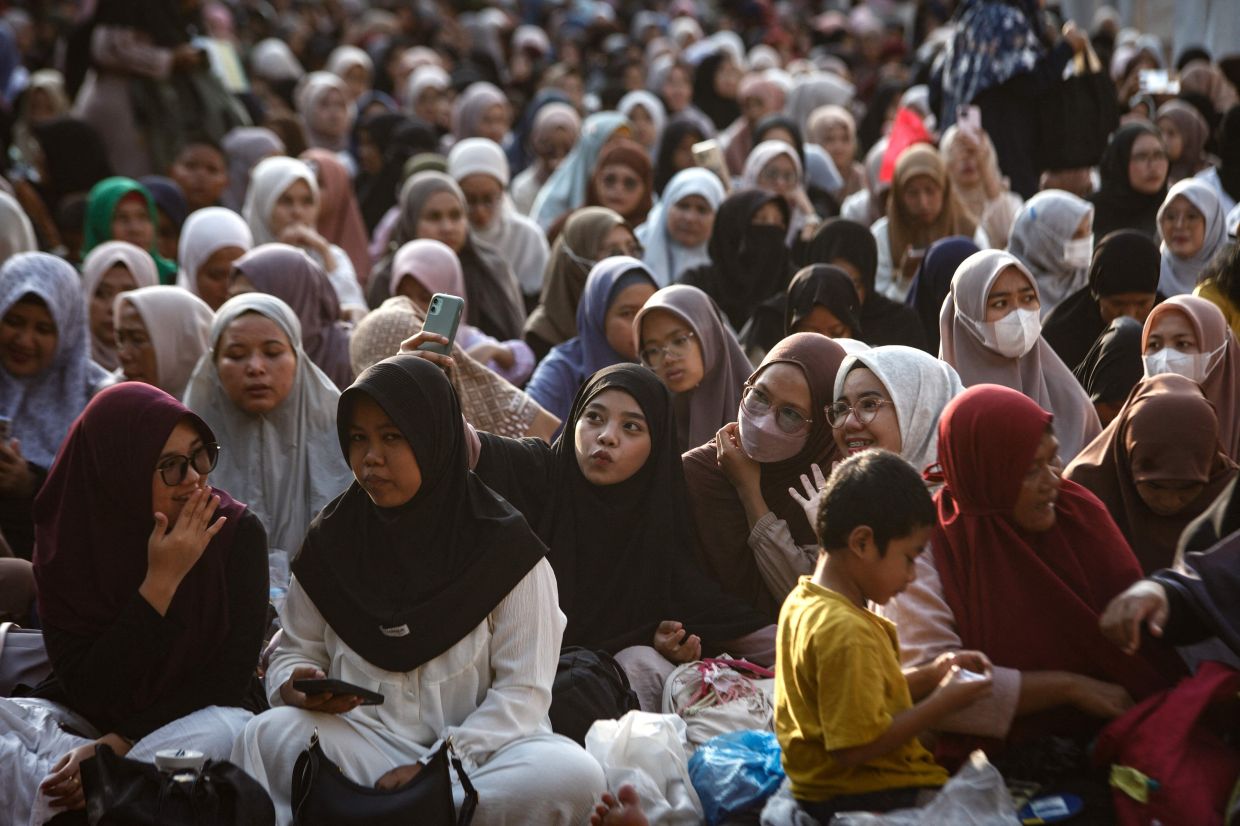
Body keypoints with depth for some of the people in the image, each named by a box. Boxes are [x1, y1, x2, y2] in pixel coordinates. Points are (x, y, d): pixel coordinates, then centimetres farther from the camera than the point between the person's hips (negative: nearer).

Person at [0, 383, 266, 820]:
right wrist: (162, 581, -23)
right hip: (84, 720, 1)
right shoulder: (66, 542, -8)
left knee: (224, 729, -36)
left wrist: (119, 742, -23)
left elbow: (231, 677, -11)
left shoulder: (237, 533, -10)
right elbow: (86, 688, -14)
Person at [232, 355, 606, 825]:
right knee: (269, 734, -30)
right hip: (360, 742, 0)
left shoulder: (503, 546, -3)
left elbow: (522, 691, -7)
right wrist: (297, 686, -13)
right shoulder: (331, 540, 6)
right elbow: (296, 651, 13)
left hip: (478, 748, 0)